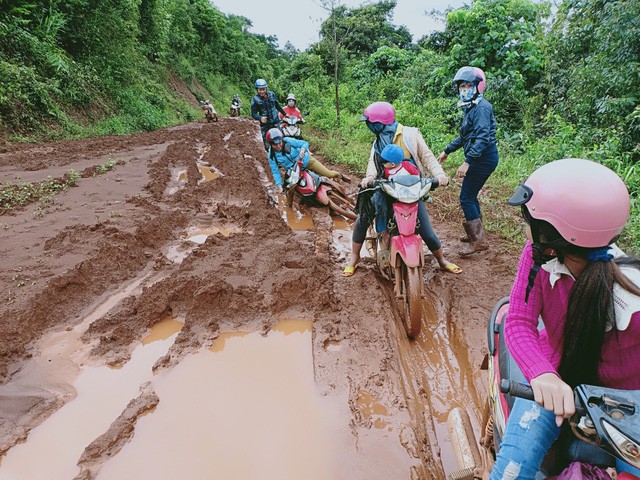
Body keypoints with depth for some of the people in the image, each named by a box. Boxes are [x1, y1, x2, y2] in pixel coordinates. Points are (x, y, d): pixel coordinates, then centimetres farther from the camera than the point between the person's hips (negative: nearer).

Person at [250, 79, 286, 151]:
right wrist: (260, 118, -29)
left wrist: (284, 113, 29)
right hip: (265, 125, -2)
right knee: (267, 145, -1)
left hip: (276, 122, 2)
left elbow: (277, 105, 19)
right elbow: (253, 113, -8)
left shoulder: (271, 94, 2)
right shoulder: (255, 99, -7)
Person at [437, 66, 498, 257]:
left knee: (466, 198, -8)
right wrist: (447, 151, 28)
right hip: (481, 158, 10)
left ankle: (479, 241, -4)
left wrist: (467, 162, -31)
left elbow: (482, 137, -25)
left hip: (483, 158, -10)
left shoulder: (481, 107, -15)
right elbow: (465, 135, 27)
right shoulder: (471, 107, 17)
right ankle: (476, 232, 31)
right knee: (471, 196, 17)